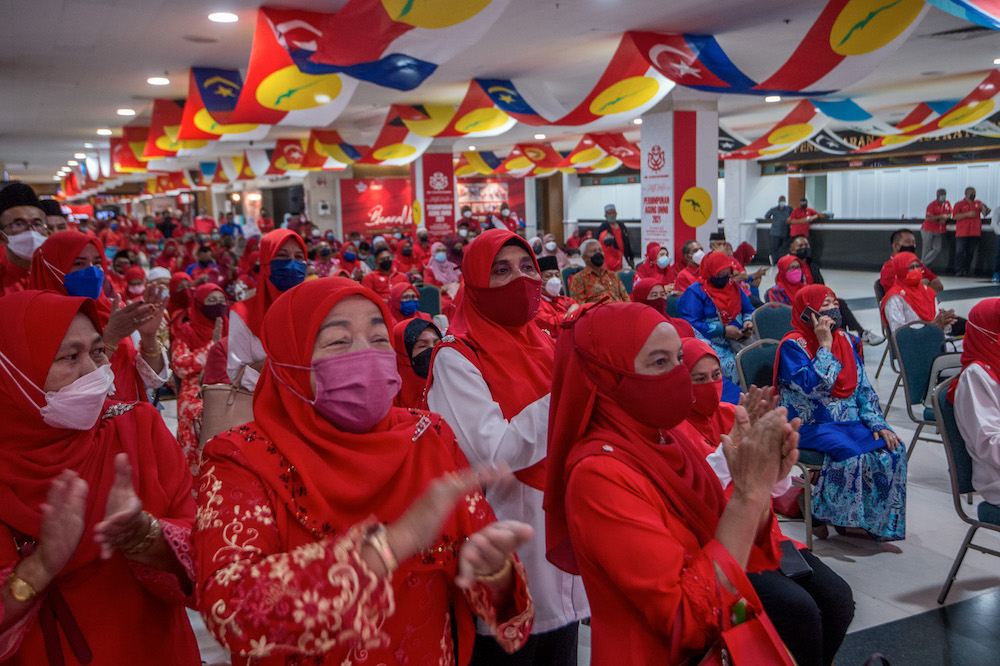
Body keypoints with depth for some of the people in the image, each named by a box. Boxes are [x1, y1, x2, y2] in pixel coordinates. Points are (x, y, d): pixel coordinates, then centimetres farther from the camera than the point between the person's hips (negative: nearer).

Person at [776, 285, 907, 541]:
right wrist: (825, 346, -17)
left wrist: (878, 423, -1)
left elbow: (864, 388, 12)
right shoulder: (793, 345, -9)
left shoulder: (846, 340, 11)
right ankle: (819, 515, -12)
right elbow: (813, 386, -24)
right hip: (809, 426, -7)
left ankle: (878, 521, -3)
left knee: (892, 450, -16)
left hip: (850, 422, 7)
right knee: (852, 454, -31)